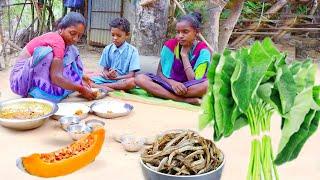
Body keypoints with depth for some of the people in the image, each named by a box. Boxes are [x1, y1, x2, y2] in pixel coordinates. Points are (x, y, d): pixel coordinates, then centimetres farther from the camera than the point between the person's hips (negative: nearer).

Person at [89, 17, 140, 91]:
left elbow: (132, 75, -8)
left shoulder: (132, 51, -3)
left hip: (122, 80, -2)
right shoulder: (107, 49, 7)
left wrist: (116, 77, -22)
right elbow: (105, 69, 9)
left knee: (132, 82, -37)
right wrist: (108, 74, -15)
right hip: (108, 79, 2)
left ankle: (102, 86, -25)